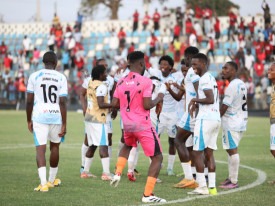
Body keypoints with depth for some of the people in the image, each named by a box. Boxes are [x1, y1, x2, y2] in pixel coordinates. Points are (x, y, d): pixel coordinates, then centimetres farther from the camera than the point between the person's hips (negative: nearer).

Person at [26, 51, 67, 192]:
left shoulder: (34, 76, 1)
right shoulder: (61, 78, 1)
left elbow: (29, 101, 2)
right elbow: (62, 102, -5)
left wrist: (29, 120, 14)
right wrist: (64, 125, -3)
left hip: (39, 117, -1)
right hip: (56, 117, 1)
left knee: (40, 148, -5)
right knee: (54, 146, 20)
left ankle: (43, 183, -21)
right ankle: (52, 180, 33)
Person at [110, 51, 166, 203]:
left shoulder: (121, 82, 4)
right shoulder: (145, 82, -14)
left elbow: (114, 104, 4)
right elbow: (146, 105, -20)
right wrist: (158, 99, -2)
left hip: (127, 125, 7)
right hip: (143, 126, -7)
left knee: (127, 146, 38)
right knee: (157, 158, 3)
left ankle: (117, 173, 21)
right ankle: (147, 195, -2)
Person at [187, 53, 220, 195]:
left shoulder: (204, 79, -12)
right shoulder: (211, 78, 19)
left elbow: (210, 99, -21)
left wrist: (195, 100, -9)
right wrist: (196, 104, 12)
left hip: (205, 119, -10)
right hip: (216, 118, 10)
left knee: (197, 152, -4)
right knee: (209, 152, 11)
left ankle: (202, 186, -6)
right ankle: (212, 187, 9)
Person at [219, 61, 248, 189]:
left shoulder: (232, 86, -16)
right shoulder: (241, 84, 12)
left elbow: (224, 107, -15)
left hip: (232, 123, -10)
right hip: (241, 121, 10)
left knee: (232, 150, -7)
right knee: (231, 150, 16)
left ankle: (233, 181, -7)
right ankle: (231, 177, 21)